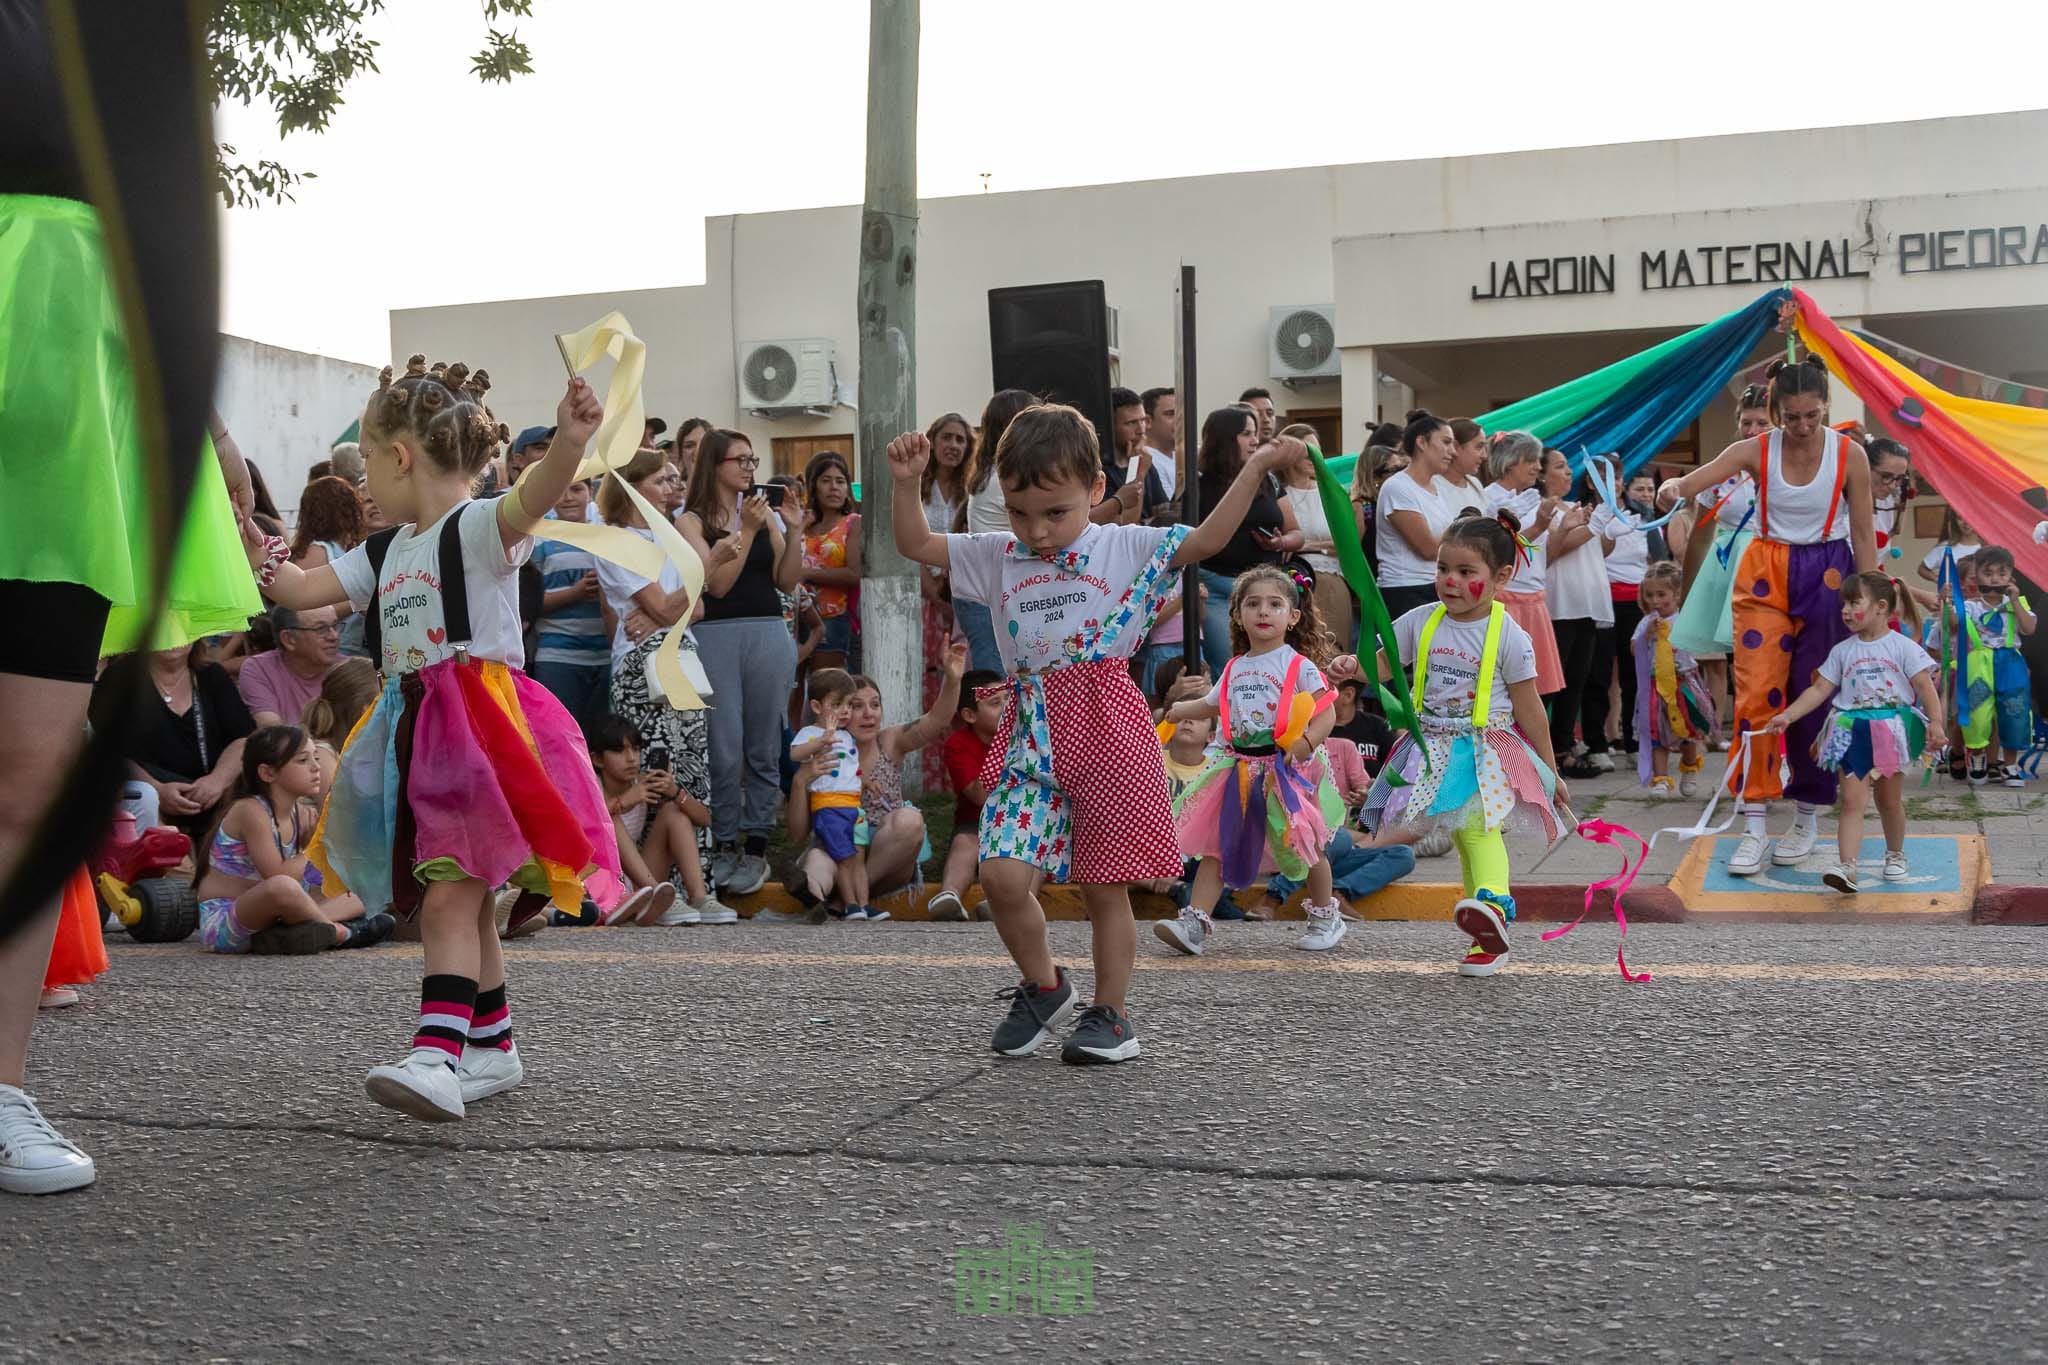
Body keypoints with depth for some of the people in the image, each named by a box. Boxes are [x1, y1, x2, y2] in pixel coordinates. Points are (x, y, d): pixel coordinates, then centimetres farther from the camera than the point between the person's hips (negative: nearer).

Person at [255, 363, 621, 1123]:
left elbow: (535, 496, -30)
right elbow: (300, 591, 22)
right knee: (459, 901, 16)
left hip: (479, 730, -9)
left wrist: (570, 441, -49)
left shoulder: (480, 528, -9)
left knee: (449, 897, -19)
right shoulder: (385, 554, 18)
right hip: (417, 733, 9)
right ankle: (492, 1047, 28)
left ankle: (438, 1057, -27)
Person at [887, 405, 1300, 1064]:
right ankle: (1044, 987, 15)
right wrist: (906, 483, 2)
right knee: (1002, 875, -10)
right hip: (1032, 742, 3)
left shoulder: (1126, 548, 2)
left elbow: (1206, 539, -4)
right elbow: (916, 545, 16)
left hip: (1108, 735, -3)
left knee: (1104, 886, 4)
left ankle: (1110, 1013, 21)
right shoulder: (999, 558, 11)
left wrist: (1256, 466, -11)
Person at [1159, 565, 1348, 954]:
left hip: (1286, 772, -5)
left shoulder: (1299, 666, -5)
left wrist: (1306, 741, -29)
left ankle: (1325, 918, 27)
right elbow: (1211, 705, 29)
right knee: (1216, 844, -2)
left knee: (1305, 846, 6)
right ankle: (1194, 924, -5)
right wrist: (1175, 711, 25)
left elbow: (1326, 714, -12)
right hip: (1238, 771, 5)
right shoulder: (1235, 668, 12)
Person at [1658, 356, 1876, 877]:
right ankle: (1753, 828, -5)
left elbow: (1863, 536, -2)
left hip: (1827, 576, 0)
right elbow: (1690, 481, -16)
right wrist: (1670, 488, -41)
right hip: (1765, 574, 1)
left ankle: (1808, 820, 21)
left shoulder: (1849, 455, -6)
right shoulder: (1756, 451, -5)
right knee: (1755, 694, -9)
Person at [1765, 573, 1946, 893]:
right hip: (1853, 732, 1)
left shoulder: (1903, 647, -2)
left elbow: (1925, 687, -4)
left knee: (1890, 800, 12)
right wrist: (1787, 716, -5)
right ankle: (1847, 867, -18)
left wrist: (1935, 723, -13)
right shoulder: (1842, 651, 6)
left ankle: (1895, 856, 34)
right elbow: (1819, 690, 5)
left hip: (1892, 731, -1)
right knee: (1852, 800, -9)